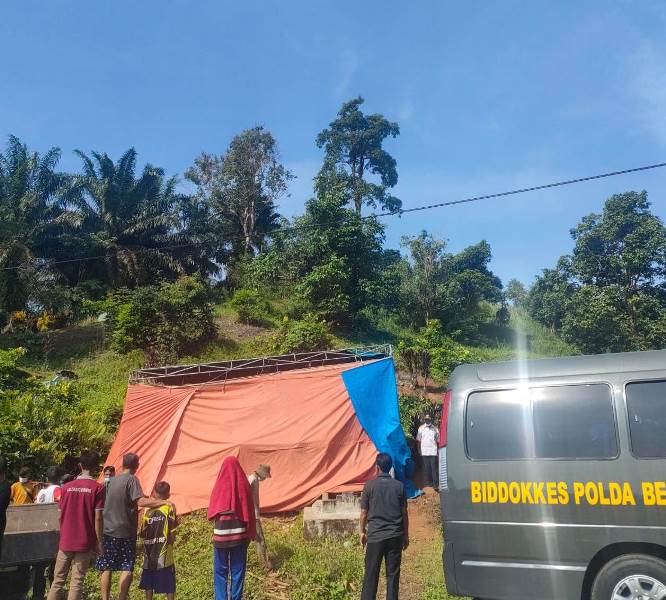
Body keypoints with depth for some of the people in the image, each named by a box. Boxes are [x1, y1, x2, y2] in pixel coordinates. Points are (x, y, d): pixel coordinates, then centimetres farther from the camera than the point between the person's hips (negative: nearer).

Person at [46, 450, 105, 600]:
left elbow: (60, 516, 7)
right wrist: (99, 541, -1)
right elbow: (97, 518, -10)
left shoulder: (66, 487, 3)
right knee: (77, 581, 1)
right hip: (85, 543, -3)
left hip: (65, 541, 3)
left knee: (58, 579, 13)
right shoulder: (98, 488, -9)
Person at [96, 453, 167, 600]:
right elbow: (141, 502, -21)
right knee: (127, 569, 1)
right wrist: (163, 501, -14)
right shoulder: (132, 479, -10)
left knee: (106, 568, 10)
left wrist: (148, 497, 20)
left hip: (108, 531, 5)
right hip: (125, 533, -5)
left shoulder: (112, 480, 9)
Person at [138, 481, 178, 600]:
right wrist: (171, 542, 5)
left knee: (149, 584, 13)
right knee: (169, 585, 5)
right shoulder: (169, 508, -8)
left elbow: (143, 535, 4)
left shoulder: (148, 512, 3)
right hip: (164, 555, -3)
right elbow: (172, 532, -12)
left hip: (150, 556, 3)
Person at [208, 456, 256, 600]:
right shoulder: (244, 485, -5)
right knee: (238, 570, 11)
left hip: (222, 534, -1)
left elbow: (211, 513, -2)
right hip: (240, 534, 1)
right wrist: (251, 533, 9)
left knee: (221, 570, 10)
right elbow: (250, 511, 0)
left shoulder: (220, 486, -9)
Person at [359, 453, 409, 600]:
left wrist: (362, 531, 14)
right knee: (393, 574, 8)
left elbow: (364, 512, 0)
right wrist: (406, 535, 14)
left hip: (375, 535, -2)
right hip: (395, 536, 2)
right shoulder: (399, 486, 0)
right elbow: (404, 513, 4)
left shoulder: (370, 485, -5)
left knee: (371, 573, 6)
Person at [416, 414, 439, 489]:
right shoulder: (421, 428, 5)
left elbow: (438, 440, 5)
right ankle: (428, 482, 16)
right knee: (426, 468, 6)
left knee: (434, 468, -4)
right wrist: (419, 449, 2)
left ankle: (435, 483, -1)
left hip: (433, 452, -2)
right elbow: (418, 440, 8)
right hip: (424, 451, 2)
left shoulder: (435, 429, 3)